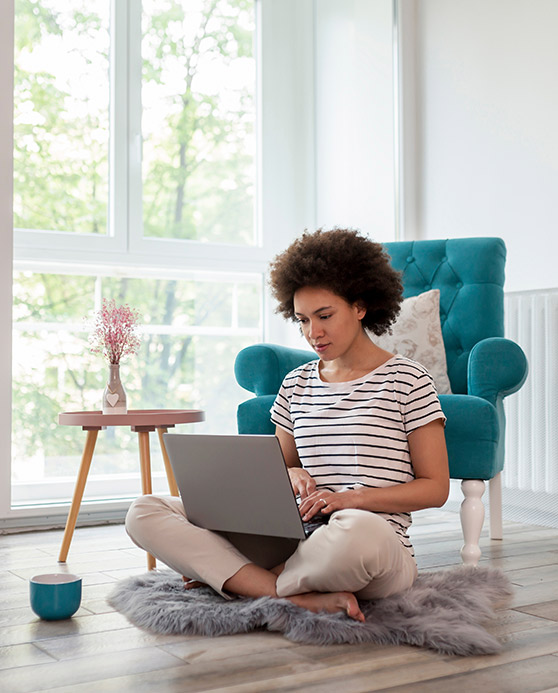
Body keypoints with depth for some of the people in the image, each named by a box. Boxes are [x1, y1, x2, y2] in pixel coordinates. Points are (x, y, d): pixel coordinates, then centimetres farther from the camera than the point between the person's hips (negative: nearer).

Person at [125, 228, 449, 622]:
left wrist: (352, 499, -14)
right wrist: (291, 474, -2)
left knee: (359, 531, -45)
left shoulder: (407, 381, 2)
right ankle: (303, 598, -23)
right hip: (296, 540, 5)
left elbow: (436, 488, 0)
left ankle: (228, 576, -16)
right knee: (144, 513, -10)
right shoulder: (297, 384, 16)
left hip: (379, 553, -5)